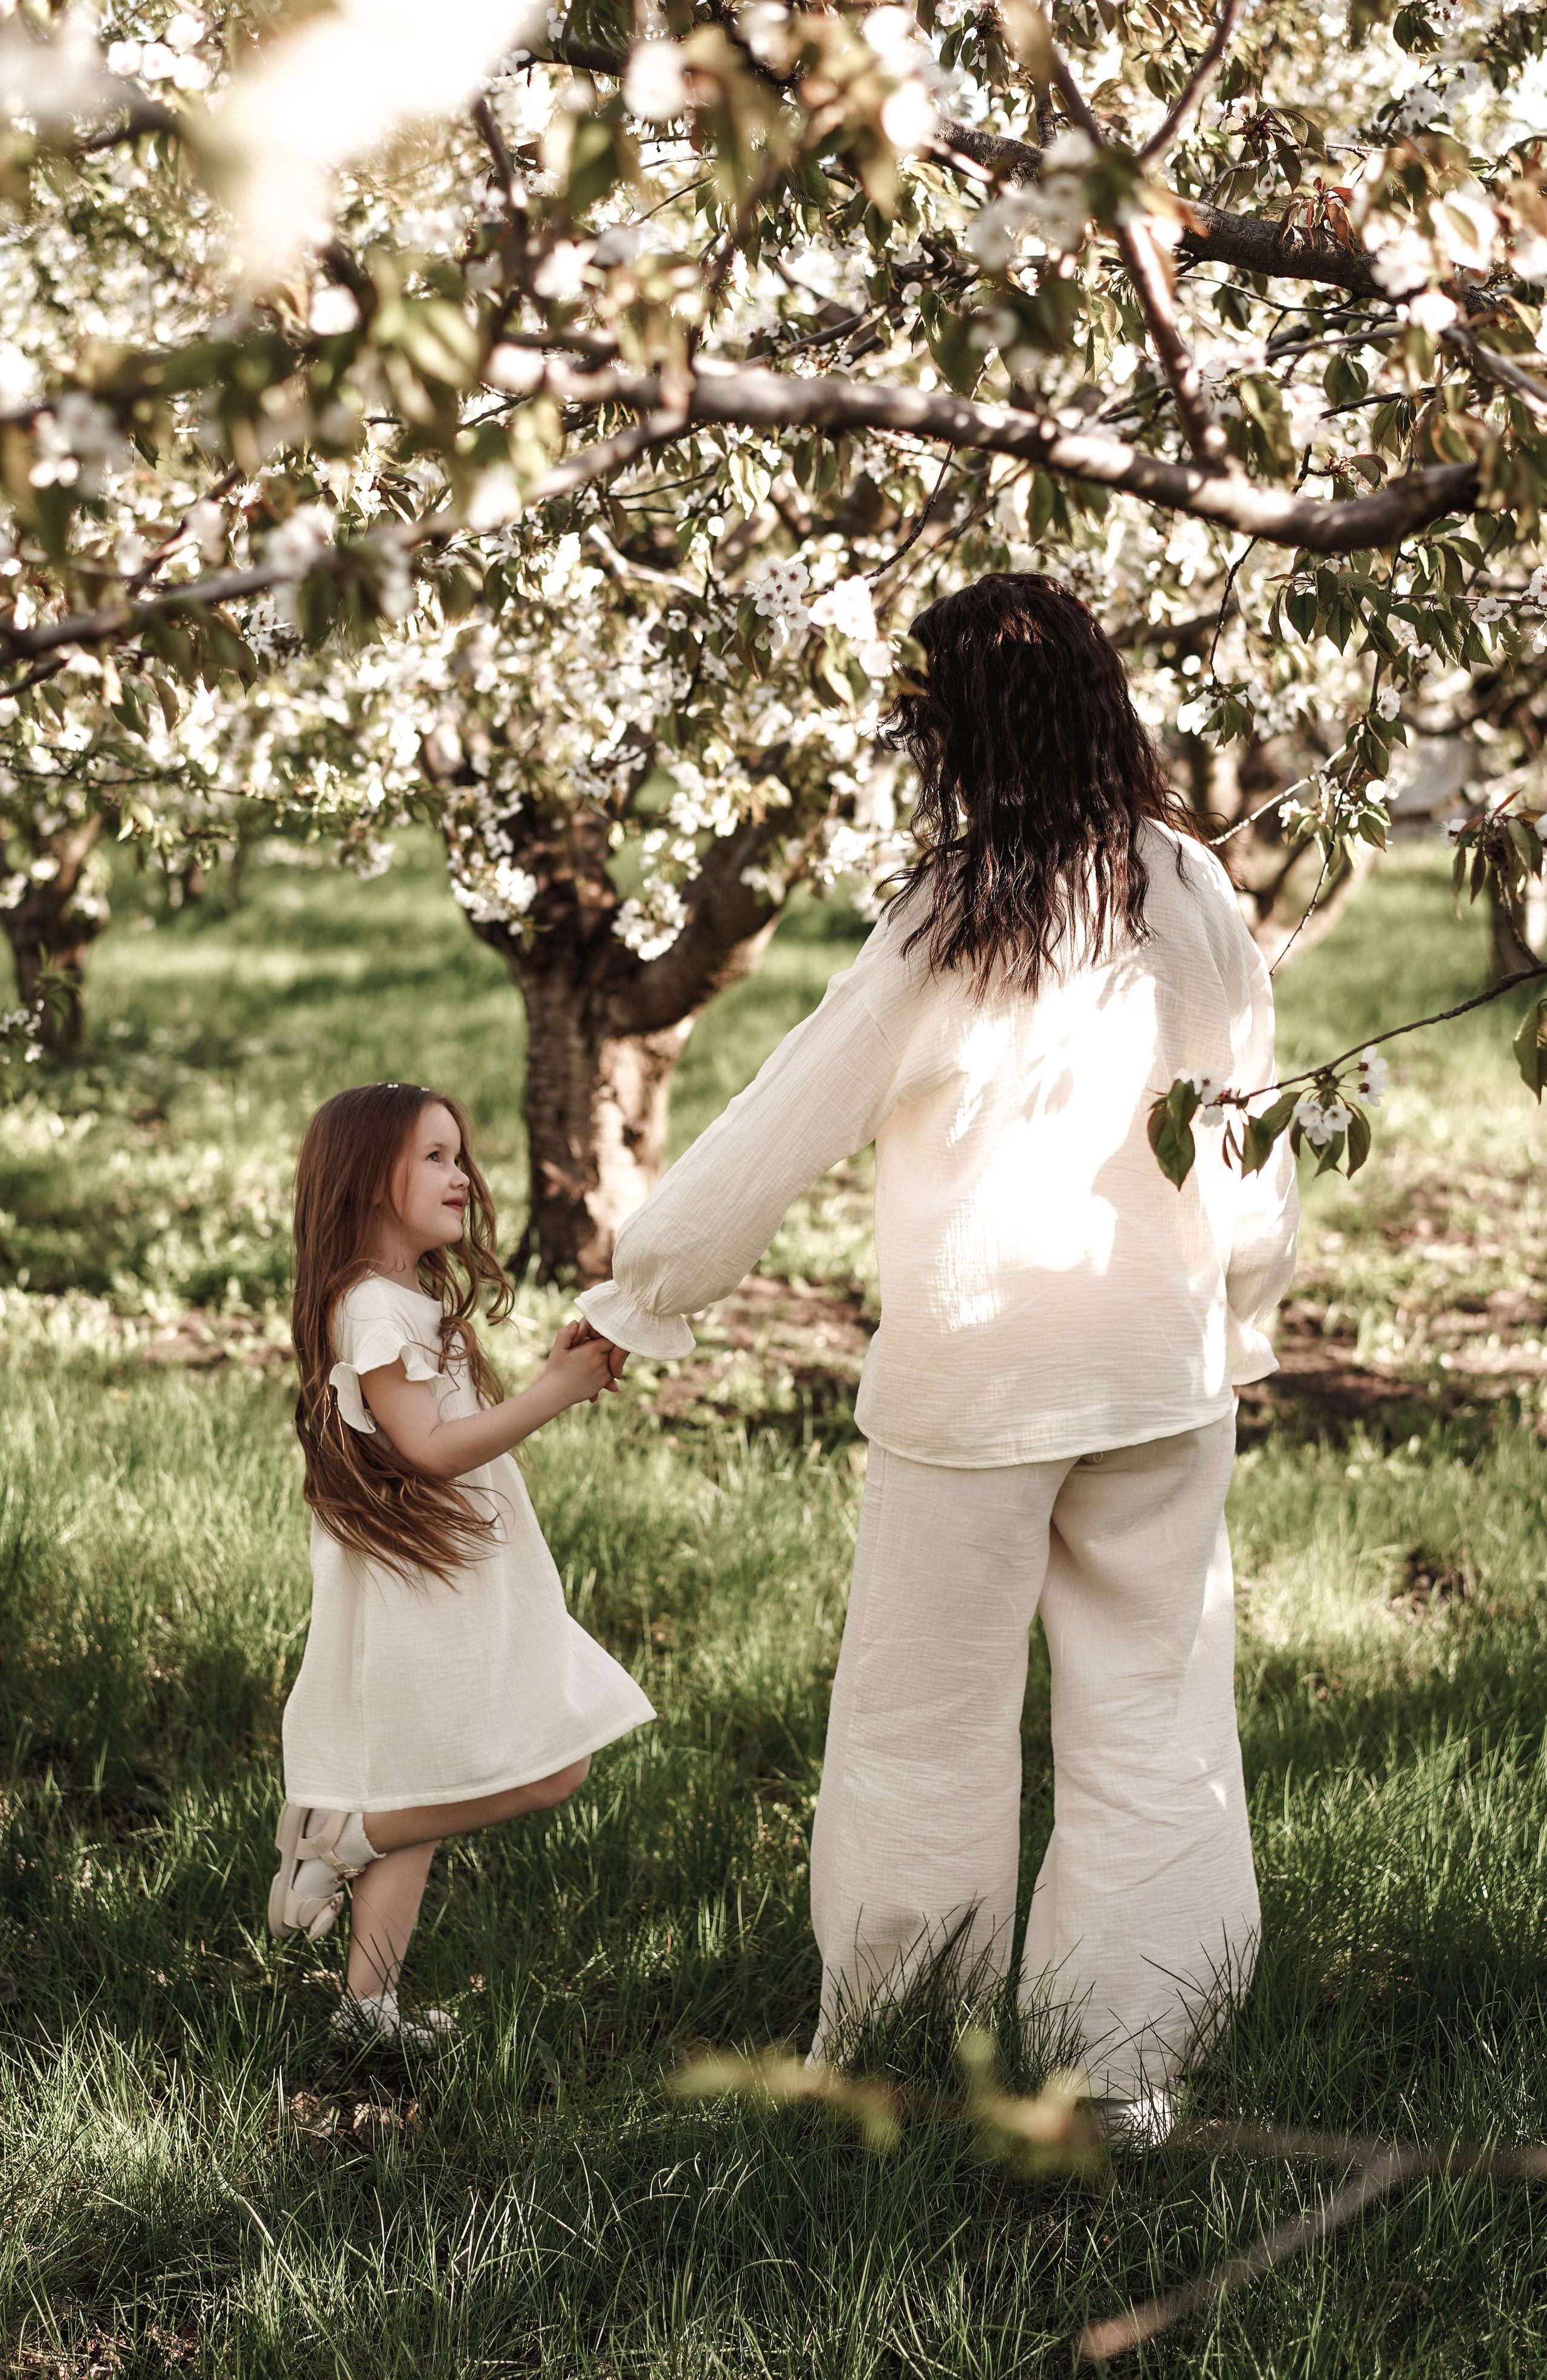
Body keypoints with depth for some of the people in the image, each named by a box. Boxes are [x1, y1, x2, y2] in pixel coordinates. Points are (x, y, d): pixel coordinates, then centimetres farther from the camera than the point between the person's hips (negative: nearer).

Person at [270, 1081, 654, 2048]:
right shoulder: (369, 1308, -17)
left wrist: (555, 1371, 5)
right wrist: (558, 1389, -21)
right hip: (420, 1579, -10)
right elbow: (430, 1448, -23)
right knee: (550, 1768, -7)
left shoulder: (415, 1300, 16)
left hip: (452, 1568, 10)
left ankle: (369, 2000, 15)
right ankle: (340, 1831, -1)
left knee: (424, 1802, 12)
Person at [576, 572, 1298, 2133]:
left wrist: (643, 1286, 1)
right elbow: (1251, 1139, 4)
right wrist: (1242, 1312, 19)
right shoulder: (1190, 898, -2)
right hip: (1159, 1369, 4)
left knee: (929, 1725, 9)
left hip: (976, 1374, -4)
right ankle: (1126, 2074, 14)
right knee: (1150, 1714, 9)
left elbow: (788, 1123, -8)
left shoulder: (954, 927, -14)